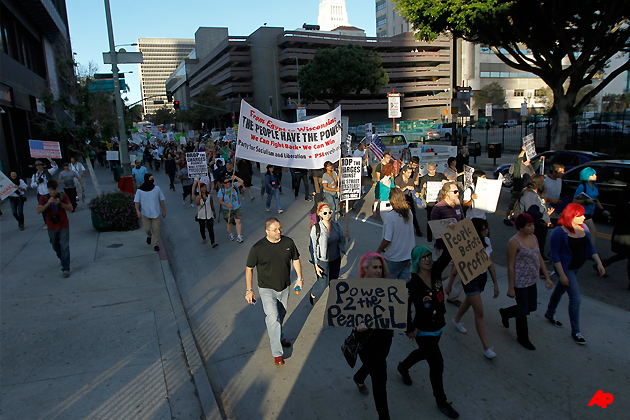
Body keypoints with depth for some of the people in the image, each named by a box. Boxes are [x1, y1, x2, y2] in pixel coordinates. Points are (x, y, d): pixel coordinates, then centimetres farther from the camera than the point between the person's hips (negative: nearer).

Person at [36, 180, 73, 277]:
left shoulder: (63, 196, -4)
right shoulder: (44, 198, -2)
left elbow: (70, 208, -9)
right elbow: (38, 211, -14)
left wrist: (60, 203, -23)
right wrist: (48, 203, -27)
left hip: (63, 226, -3)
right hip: (51, 228, 3)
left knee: (65, 248, -9)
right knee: (56, 247, 19)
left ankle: (65, 269, -7)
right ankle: (62, 259, 45)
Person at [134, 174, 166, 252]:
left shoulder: (157, 189, -3)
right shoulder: (140, 191, -7)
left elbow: (161, 200, 6)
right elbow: (136, 201, -3)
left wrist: (164, 210, 7)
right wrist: (138, 210, -18)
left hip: (155, 213, 1)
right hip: (145, 213, -1)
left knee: (156, 229, -1)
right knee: (147, 229, 4)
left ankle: (156, 244, 13)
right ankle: (149, 236, 39)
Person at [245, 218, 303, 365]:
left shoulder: (288, 242, -7)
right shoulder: (258, 248, -18)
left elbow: (295, 259, 9)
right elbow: (249, 269, -8)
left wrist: (299, 278, 10)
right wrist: (249, 290, -7)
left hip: (284, 287, 4)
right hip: (267, 289, -4)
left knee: (281, 314, 20)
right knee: (273, 318, -10)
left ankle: (278, 337, 47)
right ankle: (277, 353, 2)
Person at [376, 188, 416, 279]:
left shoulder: (389, 217, -21)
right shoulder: (409, 213, -2)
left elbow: (387, 240, -20)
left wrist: (378, 251, -5)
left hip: (394, 258, -6)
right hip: (408, 254, 6)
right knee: (404, 280, 13)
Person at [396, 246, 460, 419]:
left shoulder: (436, 272, -10)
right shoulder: (412, 284, -25)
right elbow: (405, 308, -19)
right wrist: (409, 329, -13)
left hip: (438, 326, 7)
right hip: (423, 331, -7)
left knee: (424, 352, 28)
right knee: (437, 363, 2)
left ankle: (403, 367, 57)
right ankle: (441, 401, 24)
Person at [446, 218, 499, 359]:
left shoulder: (487, 241, -8)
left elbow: (490, 263, 2)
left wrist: (495, 283, 3)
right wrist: (449, 285, -7)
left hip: (483, 277, 7)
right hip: (470, 279, -7)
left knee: (469, 300, 28)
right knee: (479, 312, -4)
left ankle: (456, 320, 56)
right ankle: (486, 347, 6)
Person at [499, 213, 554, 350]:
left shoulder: (533, 238, 4)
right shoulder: (514, 242, -19)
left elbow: (540, 259, 12)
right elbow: (510, 266, -17)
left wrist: (547, 278, 11)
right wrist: (511, 288, -15)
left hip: (532, 281, 8)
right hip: (520, 282, -8)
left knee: (531, 307, 18)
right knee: (523, 310, 6)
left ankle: (505, 312, 42)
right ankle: (522, 338, 28)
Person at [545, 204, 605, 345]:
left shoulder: (584, 227, -1)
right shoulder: (559, 231, -22)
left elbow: (591, 247, 7)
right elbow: (555, 255, -19)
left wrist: (599, 263, -6)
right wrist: (561, 274, -22)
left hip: (577, 267, 7)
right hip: (565, 268, -7)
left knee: (560, 289, 24)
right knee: (576, 298, -8)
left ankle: (550, 314, 45)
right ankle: (575, 331, 8)